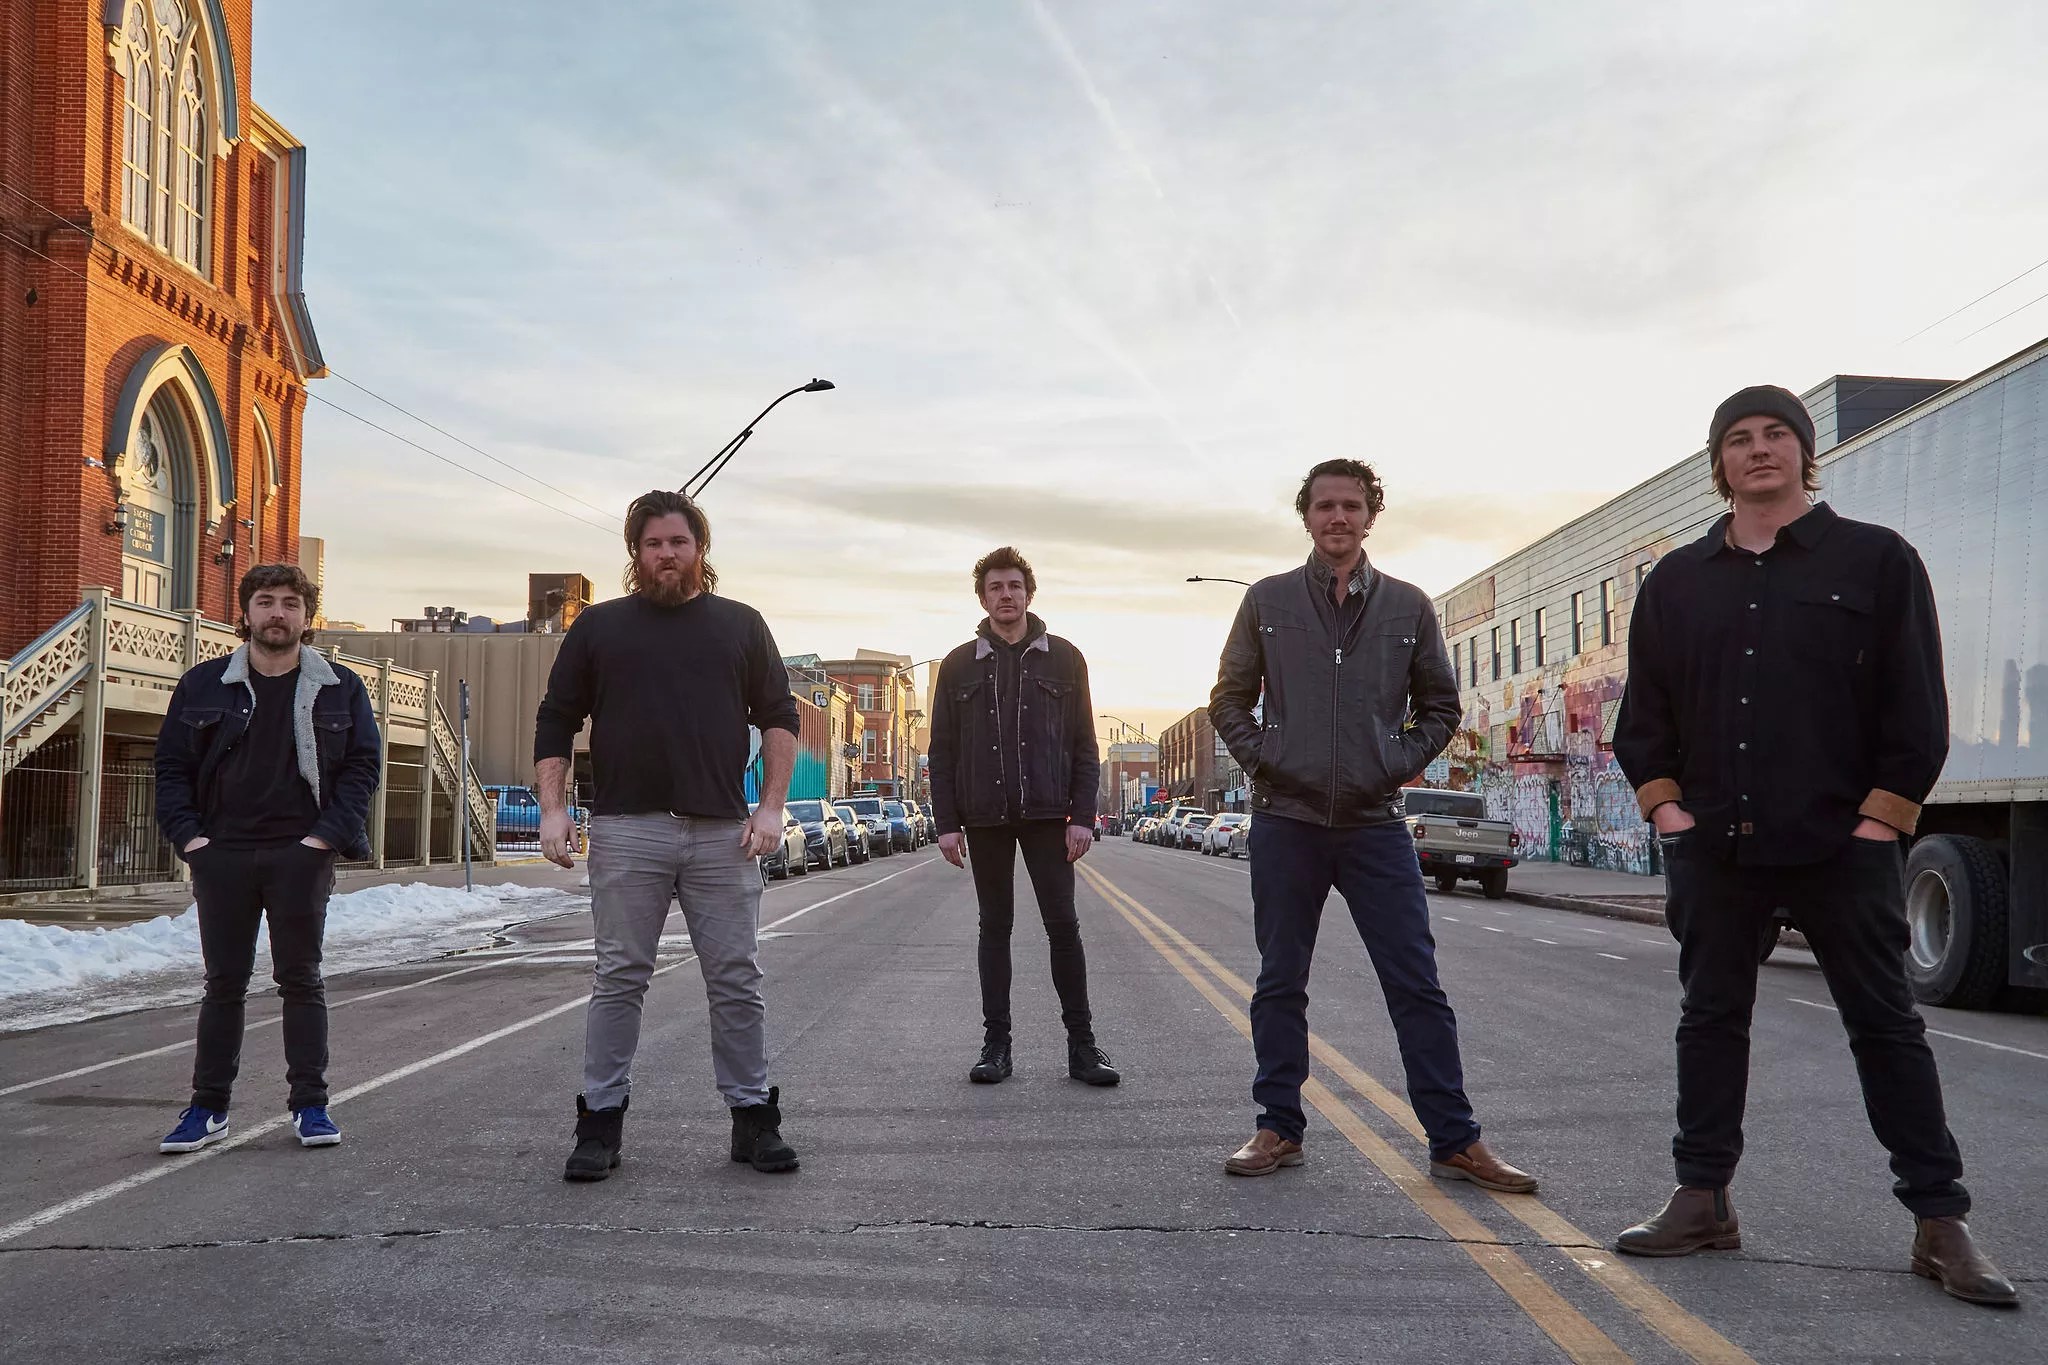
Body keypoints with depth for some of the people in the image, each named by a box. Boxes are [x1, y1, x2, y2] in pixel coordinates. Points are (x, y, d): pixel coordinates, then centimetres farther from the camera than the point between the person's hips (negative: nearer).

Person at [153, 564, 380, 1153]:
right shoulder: (203, 685, 7)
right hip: (221, 855, 1)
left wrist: (326, 835, -8)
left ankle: (310, 1105, 12)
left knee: (301, 979, 5)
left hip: (300, 856, -1)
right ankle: (208, 1107, 16)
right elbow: (171, 765, 8)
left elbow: (364, 763, 2)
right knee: (223, 982, 7)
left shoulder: (339, 689, 4)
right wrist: (188, 835, -4)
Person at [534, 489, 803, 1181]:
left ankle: (753, 1117, 13)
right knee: (619, 980, 3)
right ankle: (600, 1124, 11)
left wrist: (771, 808, 2)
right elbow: (555, 722, 11)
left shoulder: (741, 625, 13)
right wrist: (552, 808, 0)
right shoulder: (599, 626, 11)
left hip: (722, 834, 1)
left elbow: (780, 717, 13)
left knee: (737, 981, 3)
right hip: (626, 833, -1)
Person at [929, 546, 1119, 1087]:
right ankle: (996, 1043, 12)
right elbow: (942, 752, 7)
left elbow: (1084, 746, 5)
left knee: (1063, 923, -3)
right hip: (985, 818, 1)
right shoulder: (960, 665, 8)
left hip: (1047, 815, -1)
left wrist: (1083, 816, -4)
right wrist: (947, 823, -1)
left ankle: (1081, 1043, 5)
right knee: (995, 927, 6)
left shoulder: (1063, 659, 6)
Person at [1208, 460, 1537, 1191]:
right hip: (1286, 821, 0)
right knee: (1280, 983, 7)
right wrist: (1262, 759, -3)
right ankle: (1279, 1130, 18)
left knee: (1417, 985, 0)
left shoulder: (1408, 606, 5)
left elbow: (1440, 706, 13)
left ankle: (1454, 1142, 7)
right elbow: (1230, 698, 10)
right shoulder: (1267, 601, 4)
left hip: (1376, 822, 0)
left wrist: (1401, 764, 1)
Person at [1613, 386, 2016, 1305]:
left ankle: (1940, 1223, 10)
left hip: (1843, 844, -3)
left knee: (1886, 1025, 2)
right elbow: (1643, 710, 14)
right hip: (1712, 846, 4)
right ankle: (1702, 1202, 18)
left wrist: (1882, 815, -8)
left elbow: (1918, 706, -1)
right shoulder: (1678, 581, 12)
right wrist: (1663, 804, 3)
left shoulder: (1876, 560, 2)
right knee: (1711, 1018, 9)